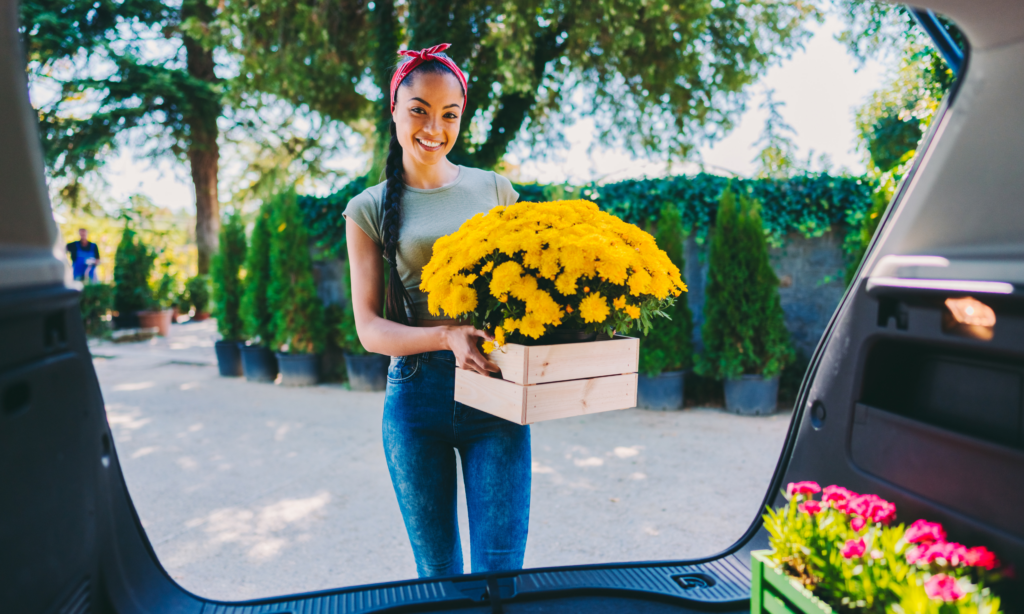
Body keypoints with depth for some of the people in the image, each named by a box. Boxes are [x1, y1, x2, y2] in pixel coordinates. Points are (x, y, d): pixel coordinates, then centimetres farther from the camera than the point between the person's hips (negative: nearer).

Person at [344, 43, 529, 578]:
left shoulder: (495, 189, 8)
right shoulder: (370, 209, 4)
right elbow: (369, 328, -2)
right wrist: (447, 337, -20)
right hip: (415, 397, 0)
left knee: (500, 569, 0)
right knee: (437, 572, 14)